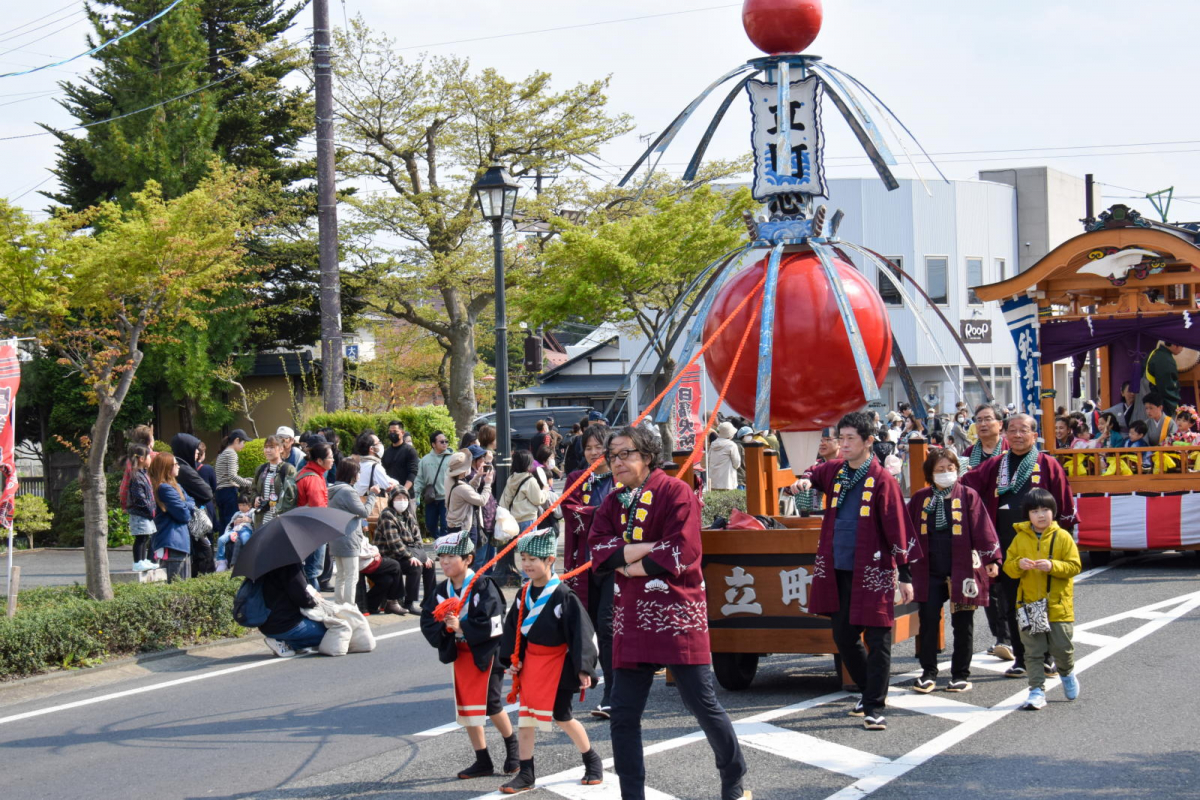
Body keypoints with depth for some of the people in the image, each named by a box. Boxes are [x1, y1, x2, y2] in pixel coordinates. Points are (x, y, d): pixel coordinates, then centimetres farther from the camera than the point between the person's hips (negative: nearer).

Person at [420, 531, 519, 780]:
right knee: (466, 706, 6)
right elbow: (427, 623, 0)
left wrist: (461, 626, -25)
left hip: (486, 652, -7)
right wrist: (443, 627, -20)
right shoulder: (441, 591, 4)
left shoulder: (483, 586, -15)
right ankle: (483, 761, 15)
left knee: (490, 702, -9)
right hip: (460, 653, 7)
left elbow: (493, 624, -22)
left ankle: (512, 746, 17)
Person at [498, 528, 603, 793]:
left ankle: (593, 762, 24)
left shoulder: (563, 595, -17)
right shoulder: (524, 594, 2)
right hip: (530, 661, 6)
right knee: (525, 717, 3)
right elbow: (512, 627, 12)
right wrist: (512, 659, 6)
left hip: (558, 663, -6)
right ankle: (526, 774, 10)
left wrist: (583, 668, -19)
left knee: (562, 717, 3)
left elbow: (581, 631, -17)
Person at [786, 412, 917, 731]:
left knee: (877, 638, -3)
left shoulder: (882, 480, -9)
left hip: (872, 572, -6)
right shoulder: (835, 470, 7)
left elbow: (897, 527, -9)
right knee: (843, 636, 12)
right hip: (837, 570, 6)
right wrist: (804, 481, -7)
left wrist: (904, 575, -10)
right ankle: (870, 691, 31)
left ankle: (874, 707, 1)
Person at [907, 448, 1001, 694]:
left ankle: (961, 675, 15)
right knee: (928, 622, 1)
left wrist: (991, 559, -11)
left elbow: (982, 529, -5)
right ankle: (928, 673, 13)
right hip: (929, 572, 2)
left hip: (962, 571, -2)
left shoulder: (968, 496, -1)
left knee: (963, 625, 5)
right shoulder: (920, 499, 7)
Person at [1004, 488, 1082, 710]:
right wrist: (1019, 565, -18)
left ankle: (1067, 674, 38)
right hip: (1029, 605, 1)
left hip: (1058, 606, -1)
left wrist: (1052, 566, -21)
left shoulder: (1062, 537, -2)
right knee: (1034, 651, 2)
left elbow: (1074, 566, -6)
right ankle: (1037, 691, 5)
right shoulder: (1020, 538, 4)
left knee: (1062, 648, 8)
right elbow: (1008, 566, 4)